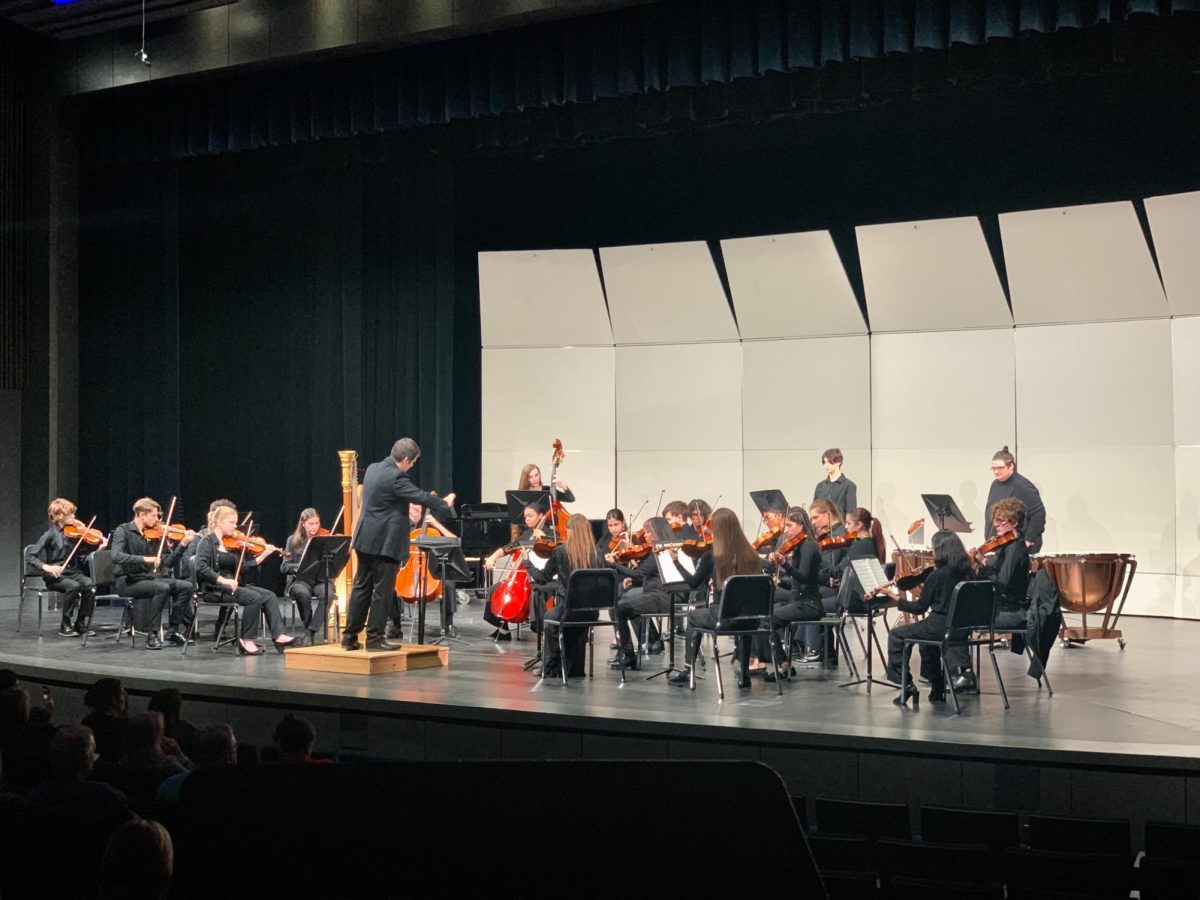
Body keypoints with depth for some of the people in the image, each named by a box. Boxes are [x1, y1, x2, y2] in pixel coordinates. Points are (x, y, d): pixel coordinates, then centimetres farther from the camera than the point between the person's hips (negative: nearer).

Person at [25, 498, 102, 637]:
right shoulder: (50, 535, -7)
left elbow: (83, 556, 6)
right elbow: (30, 556, -12)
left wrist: (100, 547, -9)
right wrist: (45, 566, -29)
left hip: (72, 572, 5)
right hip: (54, 576, -5)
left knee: (90, 584, -25)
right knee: (73, 586, -33)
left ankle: (81, 624, -11)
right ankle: (65, 626, -17)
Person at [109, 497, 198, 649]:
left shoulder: (154, 534, 9)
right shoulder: (123, 531, -7)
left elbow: (168, 562, 6)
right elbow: (116, 556, -24)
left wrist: (184, 543, -4)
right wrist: (144, 559, -31)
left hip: (150, 578, 6)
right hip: (129, 582, -6)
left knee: (186, 586, -13)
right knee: (162, 587, -32)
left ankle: (174, 631, -5)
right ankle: (152, 635, -22)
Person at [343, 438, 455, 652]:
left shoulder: (373, 468, 10)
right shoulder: (396, 477, -19)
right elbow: (421, 497, -18)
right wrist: (446, 504, -1)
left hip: (365, 540, 9)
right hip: (386, 543, -9)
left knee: (361, 587, 12)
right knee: (382, 591, -1)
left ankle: (350, 636, 15)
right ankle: (375, 638, 2)